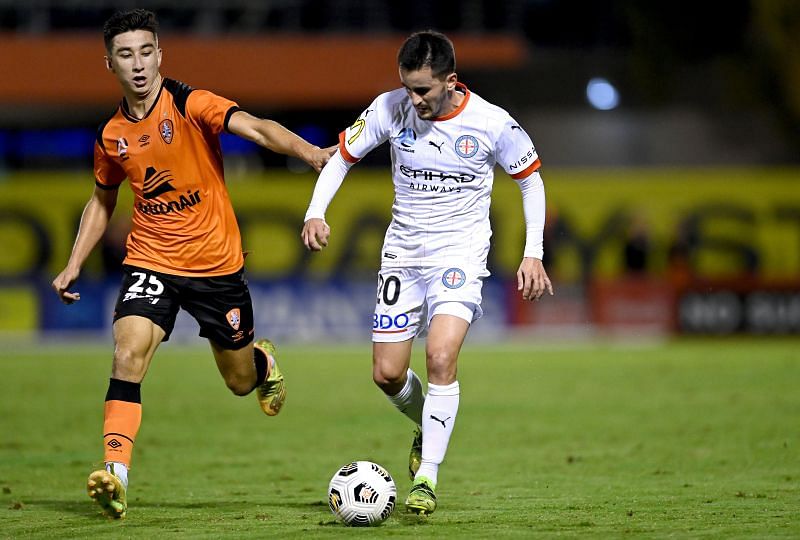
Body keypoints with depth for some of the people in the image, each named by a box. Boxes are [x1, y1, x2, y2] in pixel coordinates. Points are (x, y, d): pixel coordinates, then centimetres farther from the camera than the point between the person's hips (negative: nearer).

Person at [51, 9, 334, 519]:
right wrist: (74, 264, 12)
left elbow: (256, 128, -29)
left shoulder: (190, 105, -13)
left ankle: (265, 362, 49)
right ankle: (115, 474, -24)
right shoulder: (112, 136, 1)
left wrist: (311, 152, -46)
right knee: (128, 355, -22)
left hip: (216, 262, -2)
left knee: (240, 380, 11)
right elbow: (103, 200, 19)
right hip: (151, 261, 2)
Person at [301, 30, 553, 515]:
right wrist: (316, 213, -12)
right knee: (387, 374, 1)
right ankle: (429, 427, 35)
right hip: (403, 253, 3)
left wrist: (534, 254, -4)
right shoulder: (390, 110, -8)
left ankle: (428, 478, -16)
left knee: (441, 358, -23)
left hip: (460, 254, -3)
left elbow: (531, 179, 2)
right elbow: (342, 156, 4)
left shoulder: (492, 123, -13)